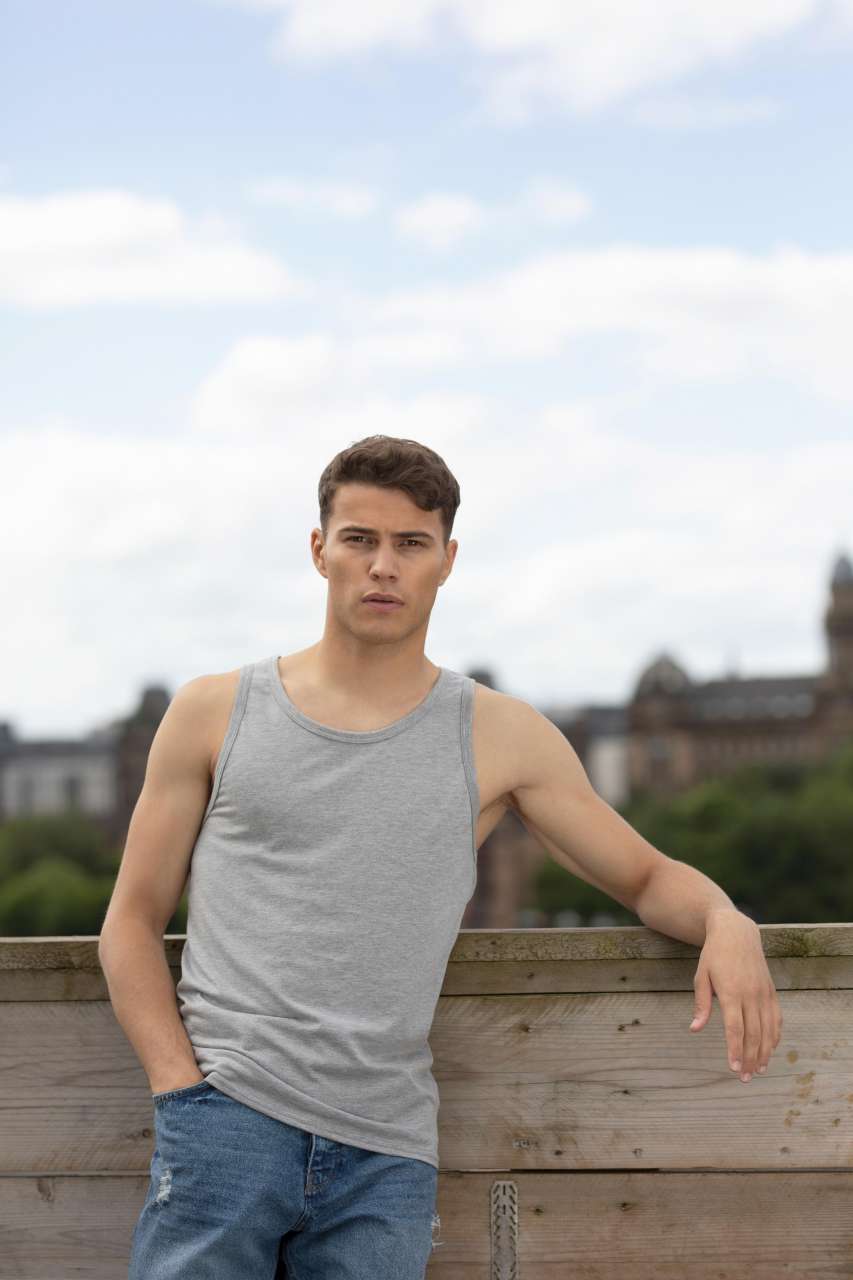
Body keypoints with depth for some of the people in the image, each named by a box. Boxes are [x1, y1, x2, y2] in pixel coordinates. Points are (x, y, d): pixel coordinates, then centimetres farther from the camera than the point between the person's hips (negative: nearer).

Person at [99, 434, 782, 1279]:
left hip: (386, 1156, 1)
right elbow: (131, 922, 9)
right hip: (227, 1122, -1)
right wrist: (183, 1090, -4)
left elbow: (647, 877, 15)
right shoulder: (215, 714, 9)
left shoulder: (503, 739, 9)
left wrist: (727, 922, -8)